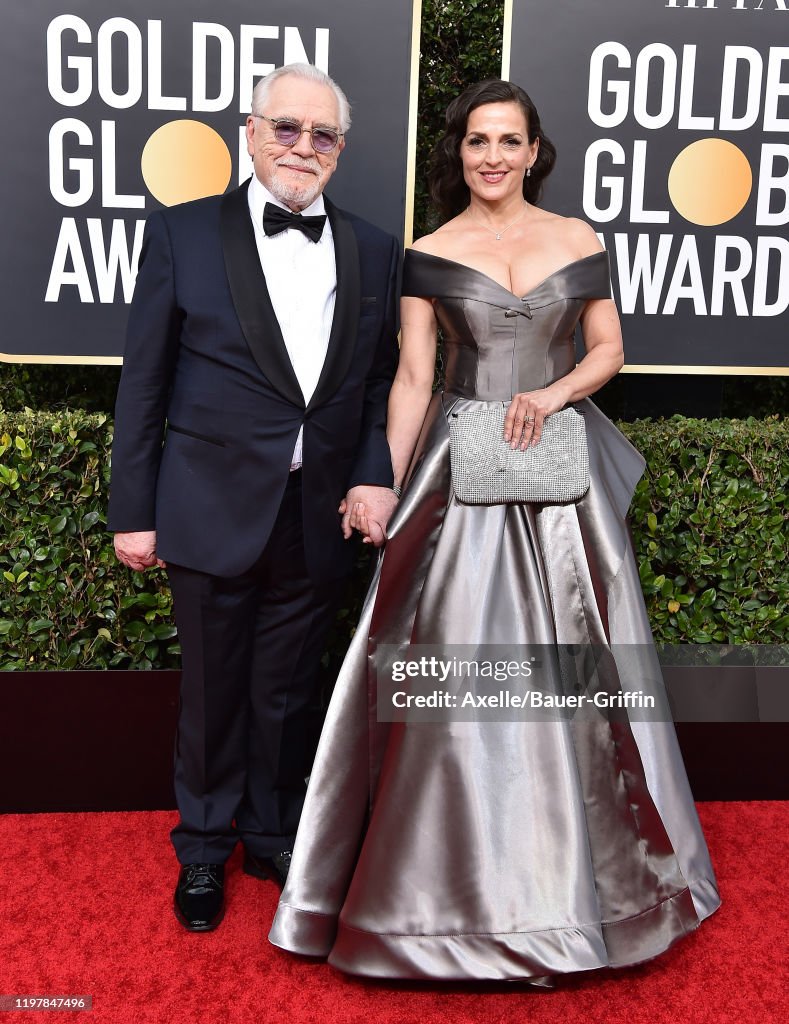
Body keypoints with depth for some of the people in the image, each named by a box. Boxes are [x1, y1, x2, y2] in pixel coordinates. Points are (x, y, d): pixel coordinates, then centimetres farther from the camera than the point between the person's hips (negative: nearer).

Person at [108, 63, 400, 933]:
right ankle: (204, 848, 35)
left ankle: (274, 835, 39)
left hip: (318, 520, 2)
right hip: (214, 511, -2)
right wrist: (133, 510, -4)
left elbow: (382, 382, 9)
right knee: (212, 691, 13)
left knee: (287, 694, 16)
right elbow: (143, 382, -2)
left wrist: (375, 476, -7)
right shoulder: (184, 233, -2)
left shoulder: (374, 253, 6)